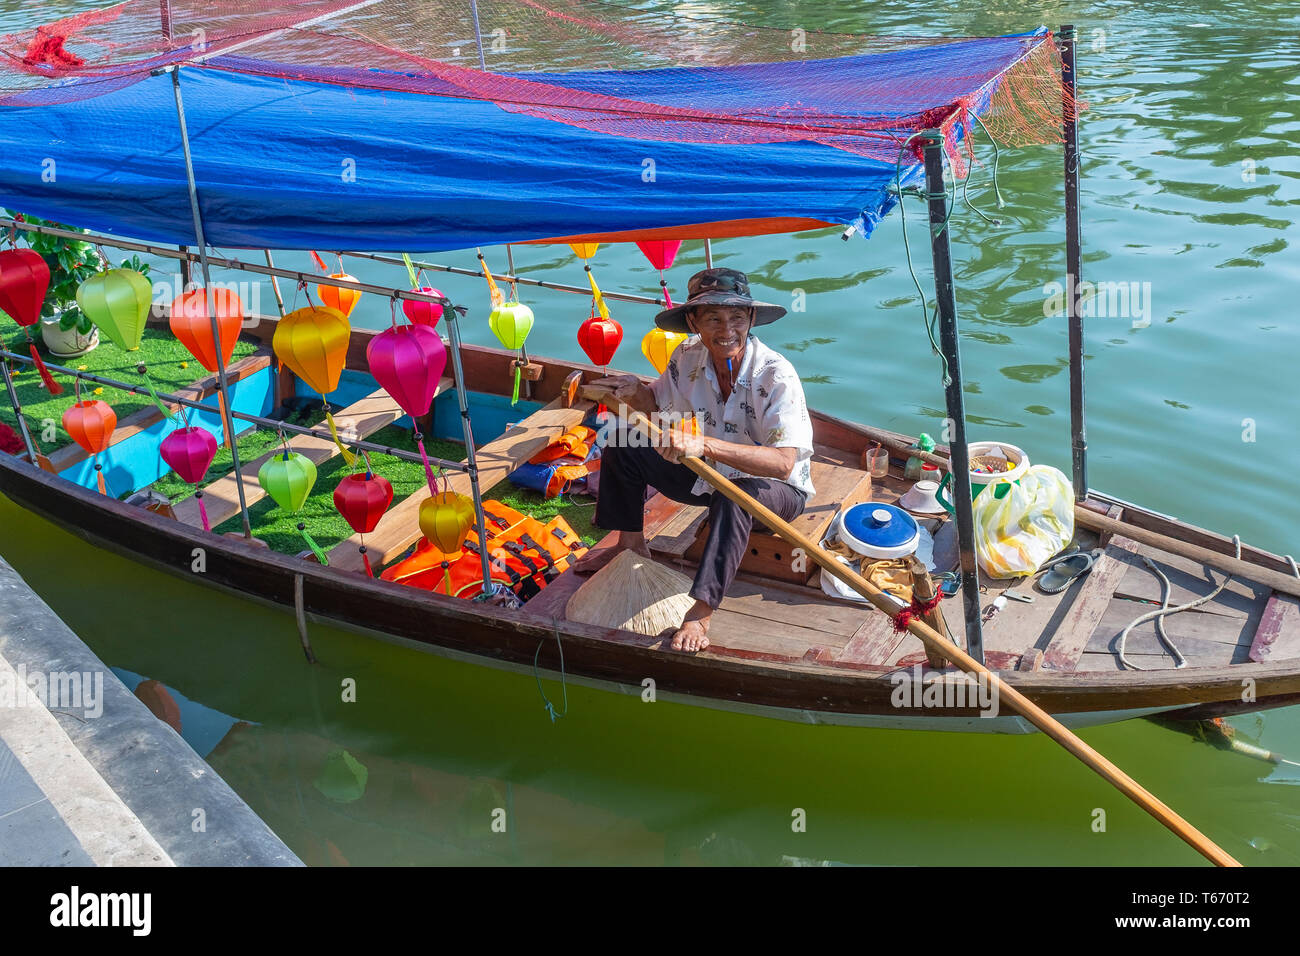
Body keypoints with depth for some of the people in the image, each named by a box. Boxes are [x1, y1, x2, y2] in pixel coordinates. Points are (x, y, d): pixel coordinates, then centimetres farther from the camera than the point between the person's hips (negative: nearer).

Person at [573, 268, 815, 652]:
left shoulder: (775, 375, -29)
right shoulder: (688, 358, -12)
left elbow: (783, 463, -40)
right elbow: (658, 401, 8)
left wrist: (705, 444, -49)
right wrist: (635, 393, -17)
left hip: (779, 488, -6)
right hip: (709, 476, 7)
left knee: (734, 495, -42)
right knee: (622, 446, -1)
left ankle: (700, 611, -38)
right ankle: (630, 544, 18)